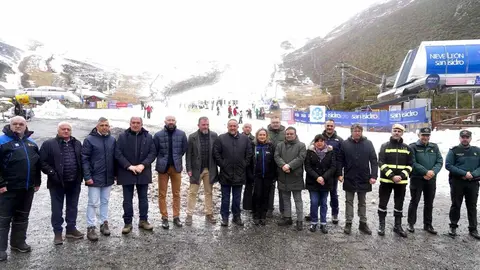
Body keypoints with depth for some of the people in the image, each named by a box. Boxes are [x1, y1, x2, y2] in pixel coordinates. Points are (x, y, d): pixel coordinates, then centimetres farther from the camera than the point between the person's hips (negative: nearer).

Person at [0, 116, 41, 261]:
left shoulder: (31, 142, 11)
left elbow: (37, 163, 17)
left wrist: (37, 182, 14)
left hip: (28, 188, 6)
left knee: (22, 217, 15)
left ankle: (18, 242, 28)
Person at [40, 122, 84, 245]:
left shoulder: (77, 144, 8)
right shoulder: (49, 144, -4)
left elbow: (82, 160, 12)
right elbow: (43, 162, -7)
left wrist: (80, 176, 2)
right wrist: (52, 174, -15)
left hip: (74, 182, 4)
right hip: (57, 183, -3)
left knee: (73, 207, 13)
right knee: (57, 208, 6)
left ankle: (71, 229, 26)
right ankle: (57, 232, 18)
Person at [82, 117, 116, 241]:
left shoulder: (112, 139, 6)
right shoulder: (89, 140, -7)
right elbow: (84, 159, -9)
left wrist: (115, 174, 10)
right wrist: (87, 176, -14)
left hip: (108, 177, 4)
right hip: (94, 177, -4)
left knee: (105, 201, 14)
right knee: (93, 203, 1)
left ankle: (104, 223, 25)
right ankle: (91, 227, 11)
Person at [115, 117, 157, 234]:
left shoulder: (148, 137, 3)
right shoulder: (122, 136, -1)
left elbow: (153, 153, -2)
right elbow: (118, 153, -7)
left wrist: (143, 165, -14)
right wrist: (129, 166, -16)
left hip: (143, 173, 2)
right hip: (127, 173, -1)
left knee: (143, 198, 12)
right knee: (127, 199, 7)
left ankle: (143, 220, 25)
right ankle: (128, 223, 18)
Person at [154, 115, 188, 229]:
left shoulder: (181, 134, 0)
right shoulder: (158, 135, -4)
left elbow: (184, 149, 8)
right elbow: (154, 151, 1)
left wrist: (177, 158, 8)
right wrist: (162, 160, 3)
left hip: (176, 167, 1)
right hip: (163, 167, -1)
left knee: (176, 193, 9)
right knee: (162, 194, 5)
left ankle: (176, 217, 20)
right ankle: (164, 217, 16)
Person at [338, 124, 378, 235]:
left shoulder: (368, 143, -1)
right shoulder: (345, 144, -2)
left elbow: (374, 161, -2)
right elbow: (340, 160, -1)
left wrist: (373, 176, -9)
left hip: (364, 179, 1)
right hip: (349, 179, -1)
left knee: (362, 202, 14)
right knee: (349, 202, 9)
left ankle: (363, 223, 24)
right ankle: (348, 223, 18)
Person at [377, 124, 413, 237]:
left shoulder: (407, 148, 8)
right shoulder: (385, 146, 0)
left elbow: (409, 165, 5)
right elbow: (381, 163, -7)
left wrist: (401, 176, -11)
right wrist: (391, 176, -17)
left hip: (401, 181, 3)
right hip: (386, 180, -2)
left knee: (399, 204, 11)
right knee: (383, 203, 3)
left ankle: (398, 226, 24)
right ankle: (381, 225, 15)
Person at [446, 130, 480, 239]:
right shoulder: (454, 150, -1)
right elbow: (448, 165, -10)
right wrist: (464, 173, -18)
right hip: (457, 182, -2)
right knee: (456, 205, 6)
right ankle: (453, 226, 18)